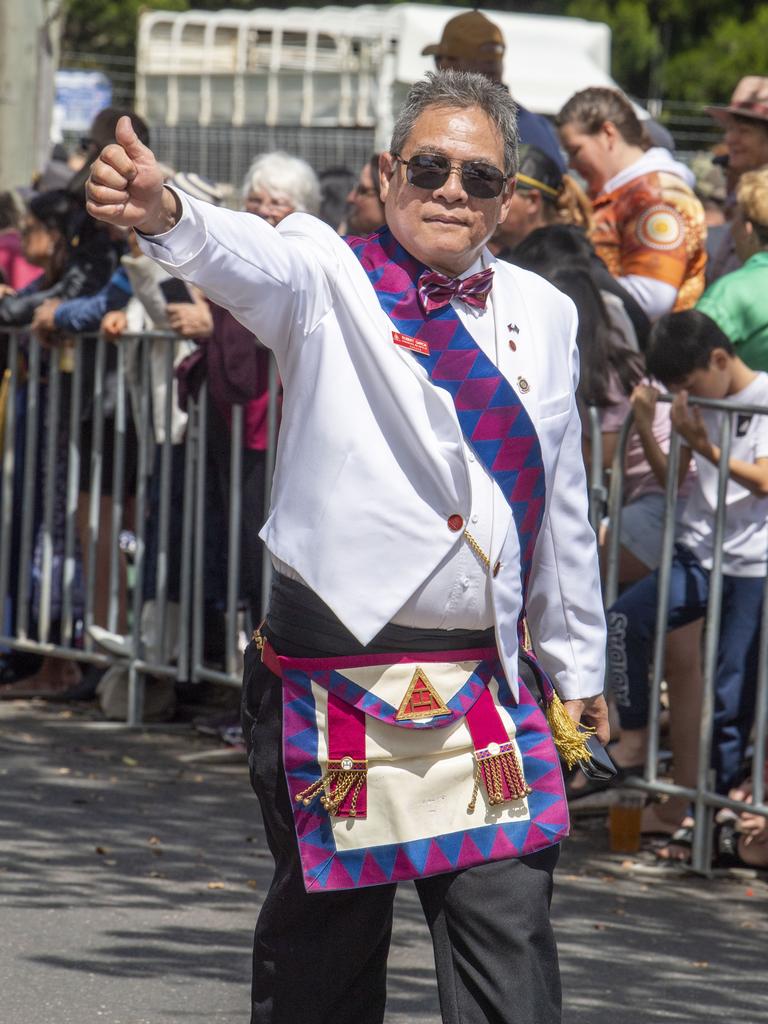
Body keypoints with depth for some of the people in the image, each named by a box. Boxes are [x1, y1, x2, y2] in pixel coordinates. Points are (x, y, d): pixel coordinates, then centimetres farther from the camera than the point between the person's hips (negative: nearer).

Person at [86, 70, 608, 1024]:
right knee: (324, 933, 5)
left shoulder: (541, 314, 12)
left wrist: (576, 665, 21)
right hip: (334, 655, -3)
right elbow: (250, 261, -25)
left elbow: (562, 504, 18)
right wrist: (166, 214, -48)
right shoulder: (331, 279, -1)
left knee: (507, 928, -5)